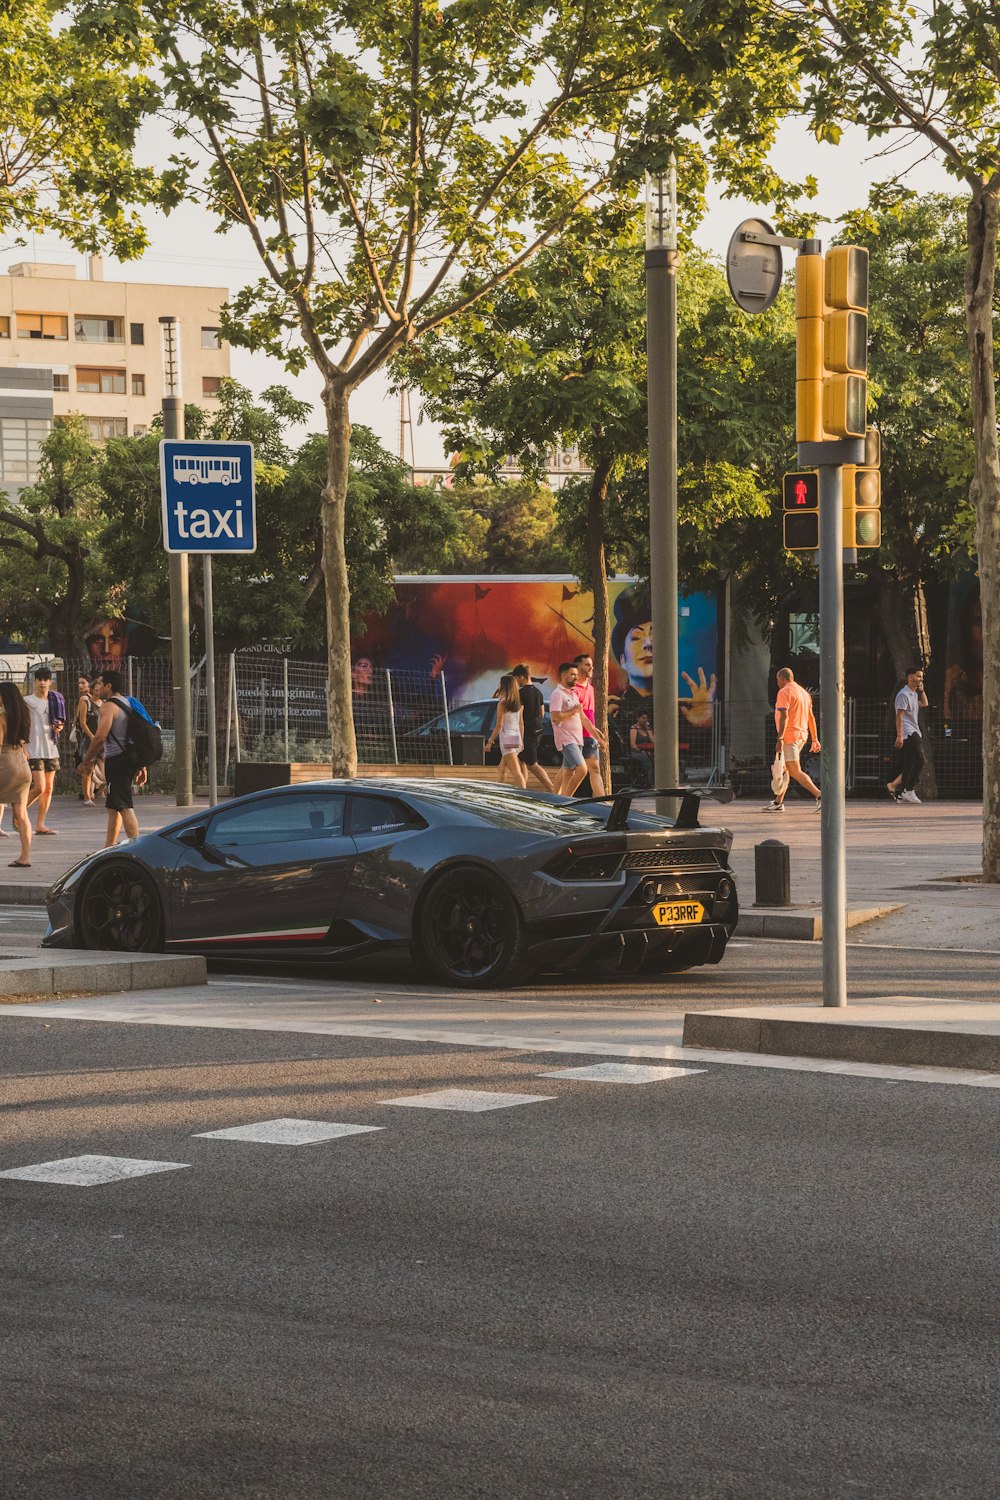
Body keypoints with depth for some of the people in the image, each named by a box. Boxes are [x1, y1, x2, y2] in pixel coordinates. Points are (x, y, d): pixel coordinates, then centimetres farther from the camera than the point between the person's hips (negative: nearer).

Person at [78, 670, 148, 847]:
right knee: (113, 806, 17)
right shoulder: (128, 703, 17)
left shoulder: (109, 706, -11)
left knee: (124, 807, -12)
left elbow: (100, 737, -20)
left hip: (116, 760, -10)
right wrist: (142, 766, 21)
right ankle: (109, 848, 23)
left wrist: (86, 761, -10)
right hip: (130, 759, 10)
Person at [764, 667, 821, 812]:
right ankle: (778, 802, 17)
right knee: (784, 770, 16)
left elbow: (784, 716, -20)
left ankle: (819, 796, -19)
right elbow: (811, 717, 17)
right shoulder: (803, 692, 17)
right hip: (802, 736, 10)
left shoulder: (784, 692, -10)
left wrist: (780, 738, -23)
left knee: (795, 772, -11)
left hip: (789, 736, -10)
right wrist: (814, 739, 18)